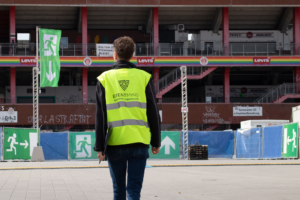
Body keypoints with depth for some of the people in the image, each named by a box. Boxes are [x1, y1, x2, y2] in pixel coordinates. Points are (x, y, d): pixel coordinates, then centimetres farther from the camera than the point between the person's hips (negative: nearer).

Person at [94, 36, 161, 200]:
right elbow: (153, 113, 4)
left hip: (115, 142, 0)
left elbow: (100, 116, -1)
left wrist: (99, 146, 2)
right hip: (139, 143, 0)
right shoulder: (144, 77, 3)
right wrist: (156, 142, 12)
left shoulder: (104, 79, 2)